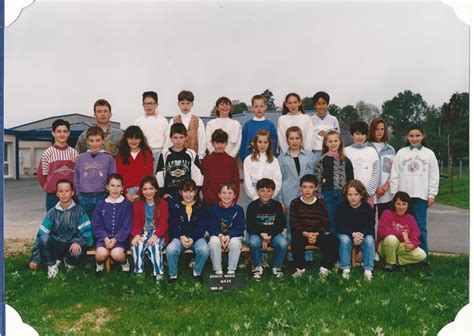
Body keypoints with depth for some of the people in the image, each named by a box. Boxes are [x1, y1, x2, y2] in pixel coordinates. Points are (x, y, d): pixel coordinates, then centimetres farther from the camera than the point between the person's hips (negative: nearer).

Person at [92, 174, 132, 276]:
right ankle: (99, 265, 8)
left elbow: (127, 226, -4)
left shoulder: (127, 204, 1)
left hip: (120, 238, -1)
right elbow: (96, 225, 3)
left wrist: (115, 239, -16)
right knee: (101, 254, -28)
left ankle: (125, 264, 4)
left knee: (116, 254, -30)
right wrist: (105, 238, -14)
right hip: (104, 237, 2)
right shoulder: (100, 204, 6)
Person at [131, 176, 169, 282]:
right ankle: (139, 273, -22)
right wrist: (137, 235, -21)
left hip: (158, 235, -2)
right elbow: (136, 224, 3)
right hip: (143, 234, 2)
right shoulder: (137, 205, 12)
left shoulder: (163, 204, 3)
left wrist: (156, 235, -26)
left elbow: (163, 224, -6)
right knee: (137, 245, -31)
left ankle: (158, 274, -26)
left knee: (154, 245, -35)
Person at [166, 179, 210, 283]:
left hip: (196, 237, 0)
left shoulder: (201, 207, 6)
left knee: (204, 250, -30)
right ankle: (173, 275, -4)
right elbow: (172, 225, 0)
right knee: (170, 250, -31)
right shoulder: (175, 206, 7)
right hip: (179, 237, 0)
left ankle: (197, 272, 1)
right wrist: (181, 237, -17)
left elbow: (203, 226, -1)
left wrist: (192, 239, -17)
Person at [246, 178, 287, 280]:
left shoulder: (277, 206, 1)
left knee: (283, 243, -28)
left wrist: (269, 236, -16)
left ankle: (276, 267, -2)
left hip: (273, 234, 1)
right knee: (254, 243, -34)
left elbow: (280, 226, -2)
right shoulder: (252, 206, -3)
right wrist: (262, 234, -22)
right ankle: (257, 268, -8)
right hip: (257, 234, -1)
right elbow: (250, 227, -6)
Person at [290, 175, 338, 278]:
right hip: (301, 234, -1)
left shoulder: (320, 203, 6)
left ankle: (324, 268, -7)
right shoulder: (295, 203, 2)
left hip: (318, 234, 2)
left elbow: (324, 223, 2)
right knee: (296, 242, -34)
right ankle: (300, 268, -9)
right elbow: (293, 224, -4)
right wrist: (306, 234, -20)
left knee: (333, 239, -24)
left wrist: (316, 234, -18)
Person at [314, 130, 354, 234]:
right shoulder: (322, 160, 0)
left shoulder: (345, 160, 7)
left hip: (341, 195, 2)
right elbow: (317, 180, -3)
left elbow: (350, 180, 9)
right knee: (330, 223, 3)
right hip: (327, 195, -2)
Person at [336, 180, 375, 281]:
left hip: (364, 234, 1)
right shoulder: (342, 207, -12)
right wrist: (353, 234, -32)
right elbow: (340, 226, -15)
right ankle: (346, 268, -23)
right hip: (346, 234, -1)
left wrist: (361, 234, -34)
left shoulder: (367, 207, -9)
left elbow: (370, 226, -13)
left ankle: (368, 270, -21)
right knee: (344, 239, -32)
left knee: (369, 240, -29)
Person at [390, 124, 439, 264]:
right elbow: (394, 175, 4)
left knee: (420, 226, 0)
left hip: (421, 196, -1)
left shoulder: (429, 154, 6)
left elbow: (434, 176, 5)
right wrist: (394, 194, -1)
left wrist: (432, 195, -1)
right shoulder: (401, 153, 6)